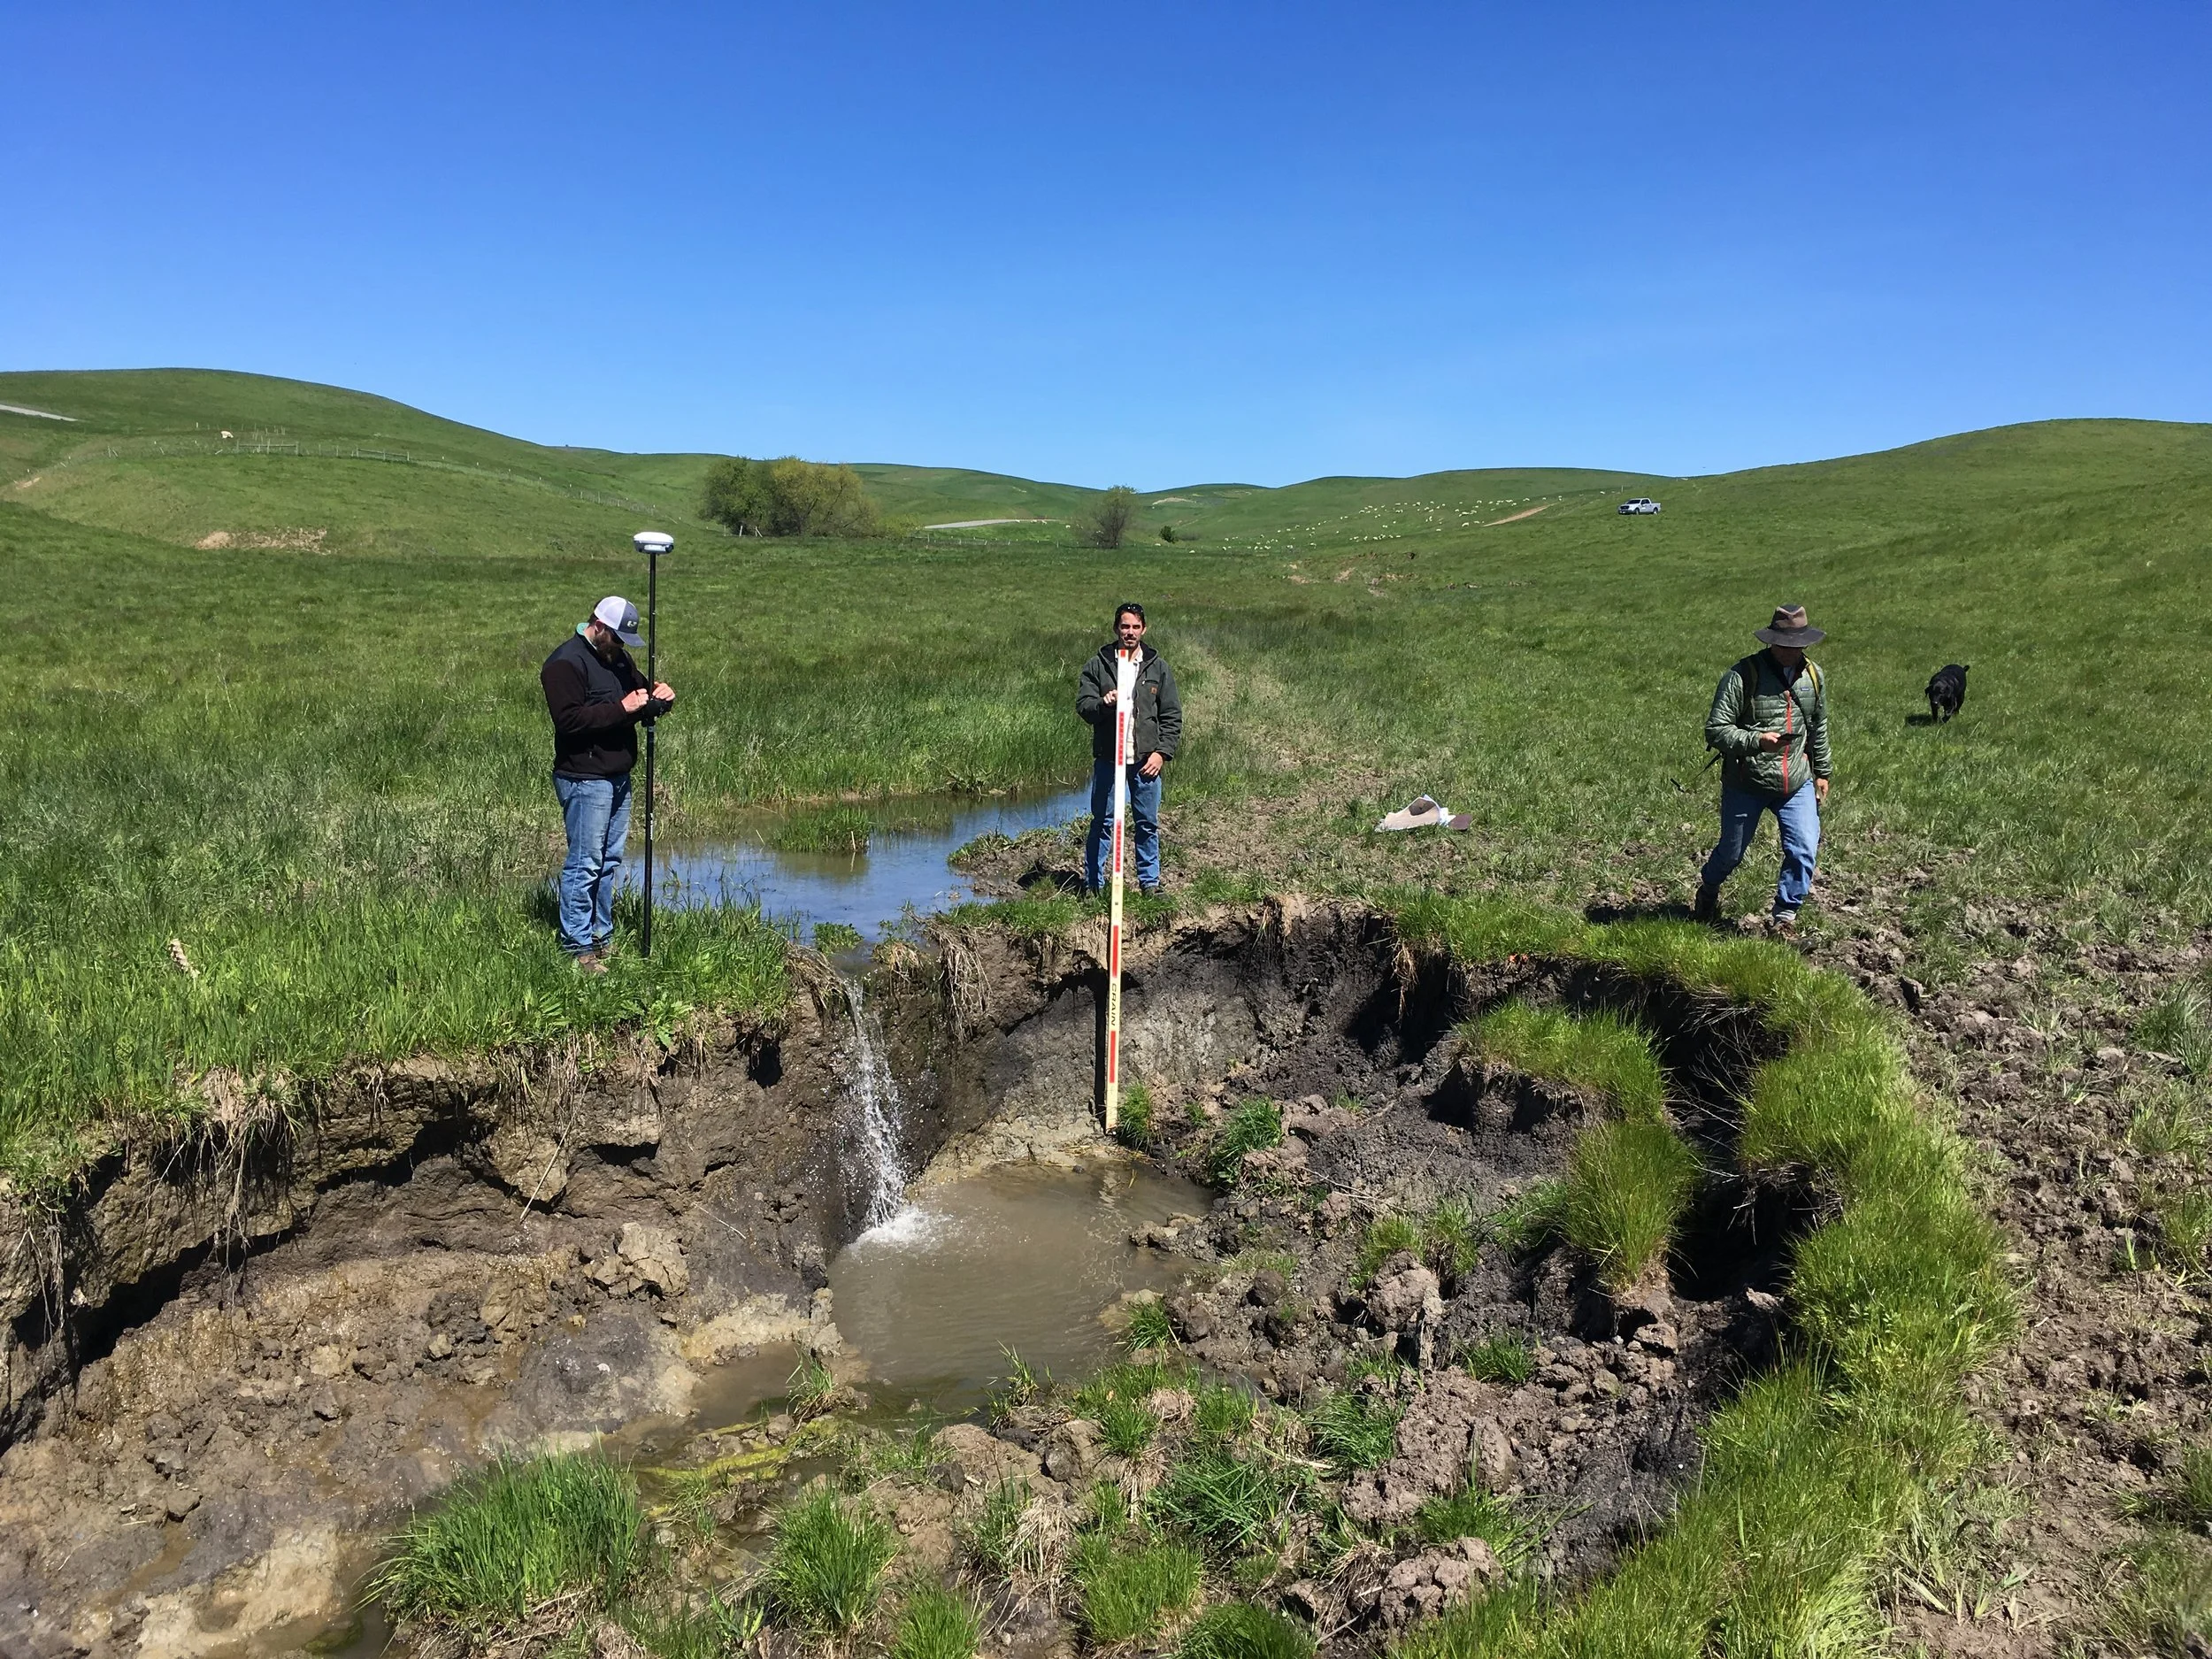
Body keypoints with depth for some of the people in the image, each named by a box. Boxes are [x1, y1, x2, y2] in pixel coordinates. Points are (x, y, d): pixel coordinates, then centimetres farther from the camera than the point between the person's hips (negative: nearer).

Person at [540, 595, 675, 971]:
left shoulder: (618, 659, 16)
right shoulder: (565, 662, -13)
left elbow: (640, 699, 23)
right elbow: (569, 719, -23)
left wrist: (658, 696, -1)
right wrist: (622, 708, -24)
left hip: (618, 778, 9)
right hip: (584, 781, -9)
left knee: (609, 862, 14)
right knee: (584, 864, -6)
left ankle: (602, 936, 24)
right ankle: (577, 945, 1)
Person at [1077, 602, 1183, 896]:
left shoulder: (1158, 667, 6)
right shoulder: (1097, 665, 3)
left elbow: (1172, 715, 7)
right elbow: (1082, 705, 0)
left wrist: (1162, 752, -3)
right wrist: (1103, 703, -21)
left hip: (1146, 759, 1)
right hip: (1107, 758, -1)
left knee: (1147, 824, 7)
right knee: (1102, 822, 4)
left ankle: (1150, 883, 19)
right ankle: (1093, 883, 13)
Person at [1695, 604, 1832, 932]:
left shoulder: (1813, 676, 4)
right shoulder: (1742, 676, -15)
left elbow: (1819, 729, 18)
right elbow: (1715, 730, -16)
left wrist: (1821, 772, 21)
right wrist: (1756, 740, -30)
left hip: (1797, 783, 4)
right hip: (1745, 785, -4)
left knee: (1804, 850, -8)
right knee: (1732, 852, 13)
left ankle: (1785, 916, 10)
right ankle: (1708, 888, 44)